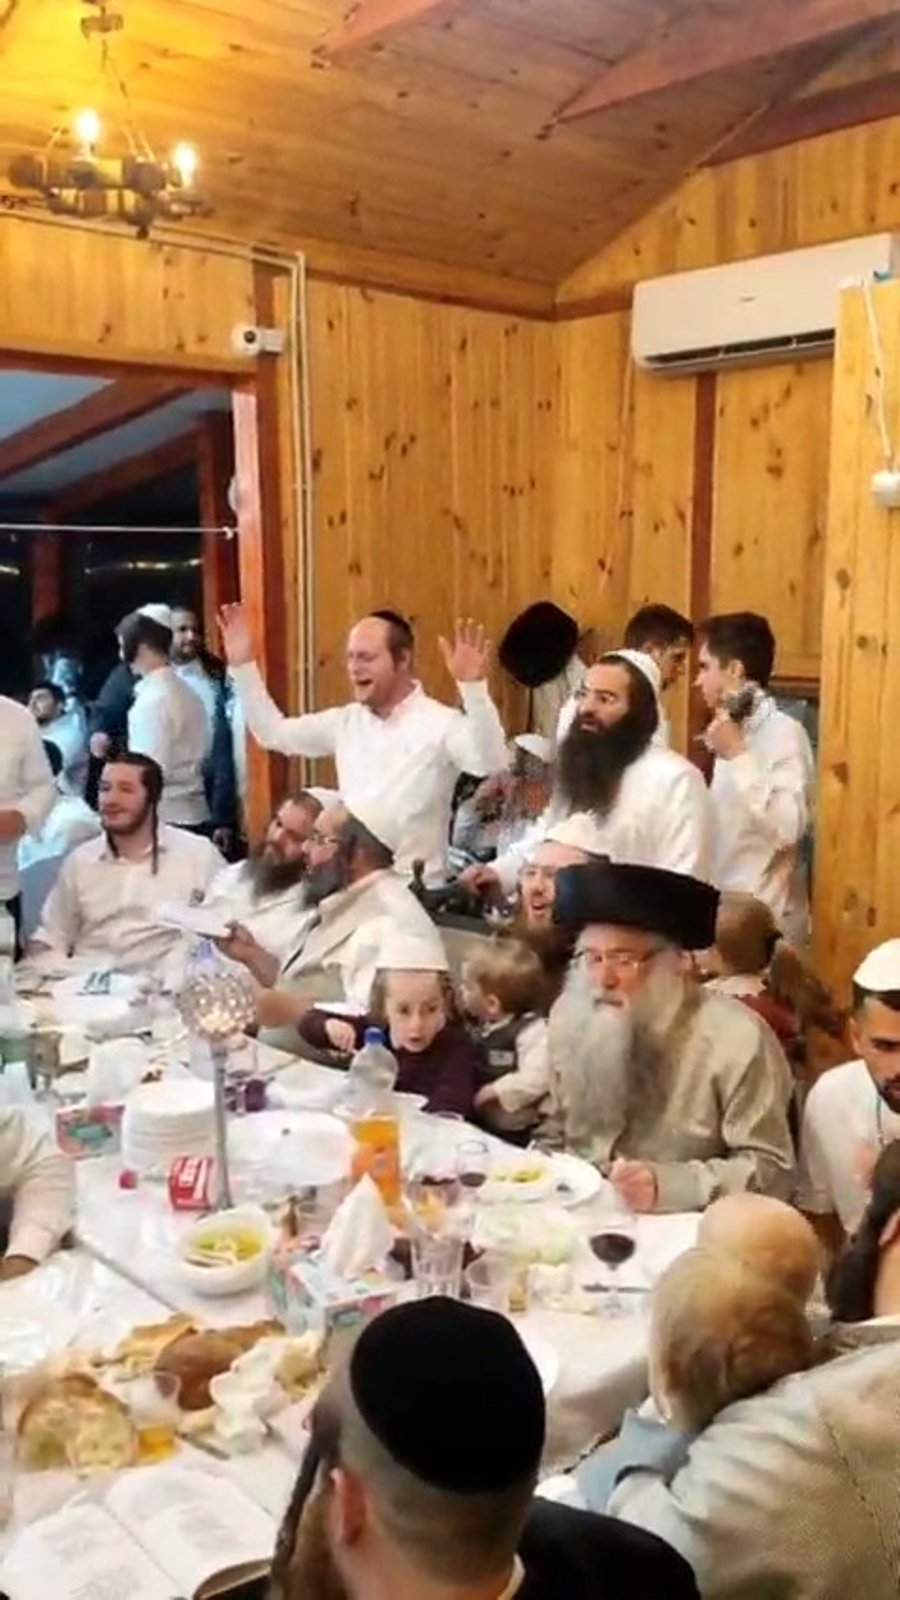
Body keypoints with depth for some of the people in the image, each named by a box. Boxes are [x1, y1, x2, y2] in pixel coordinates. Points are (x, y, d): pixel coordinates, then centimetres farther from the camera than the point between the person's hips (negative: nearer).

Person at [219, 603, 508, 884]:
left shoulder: (440, 722, -11)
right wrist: (242, 665, 9)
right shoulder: (346, 721, 8)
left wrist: (473, 687, -39)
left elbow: (490, 763, -27)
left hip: (415, 887, -5)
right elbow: (274, 732, 16)